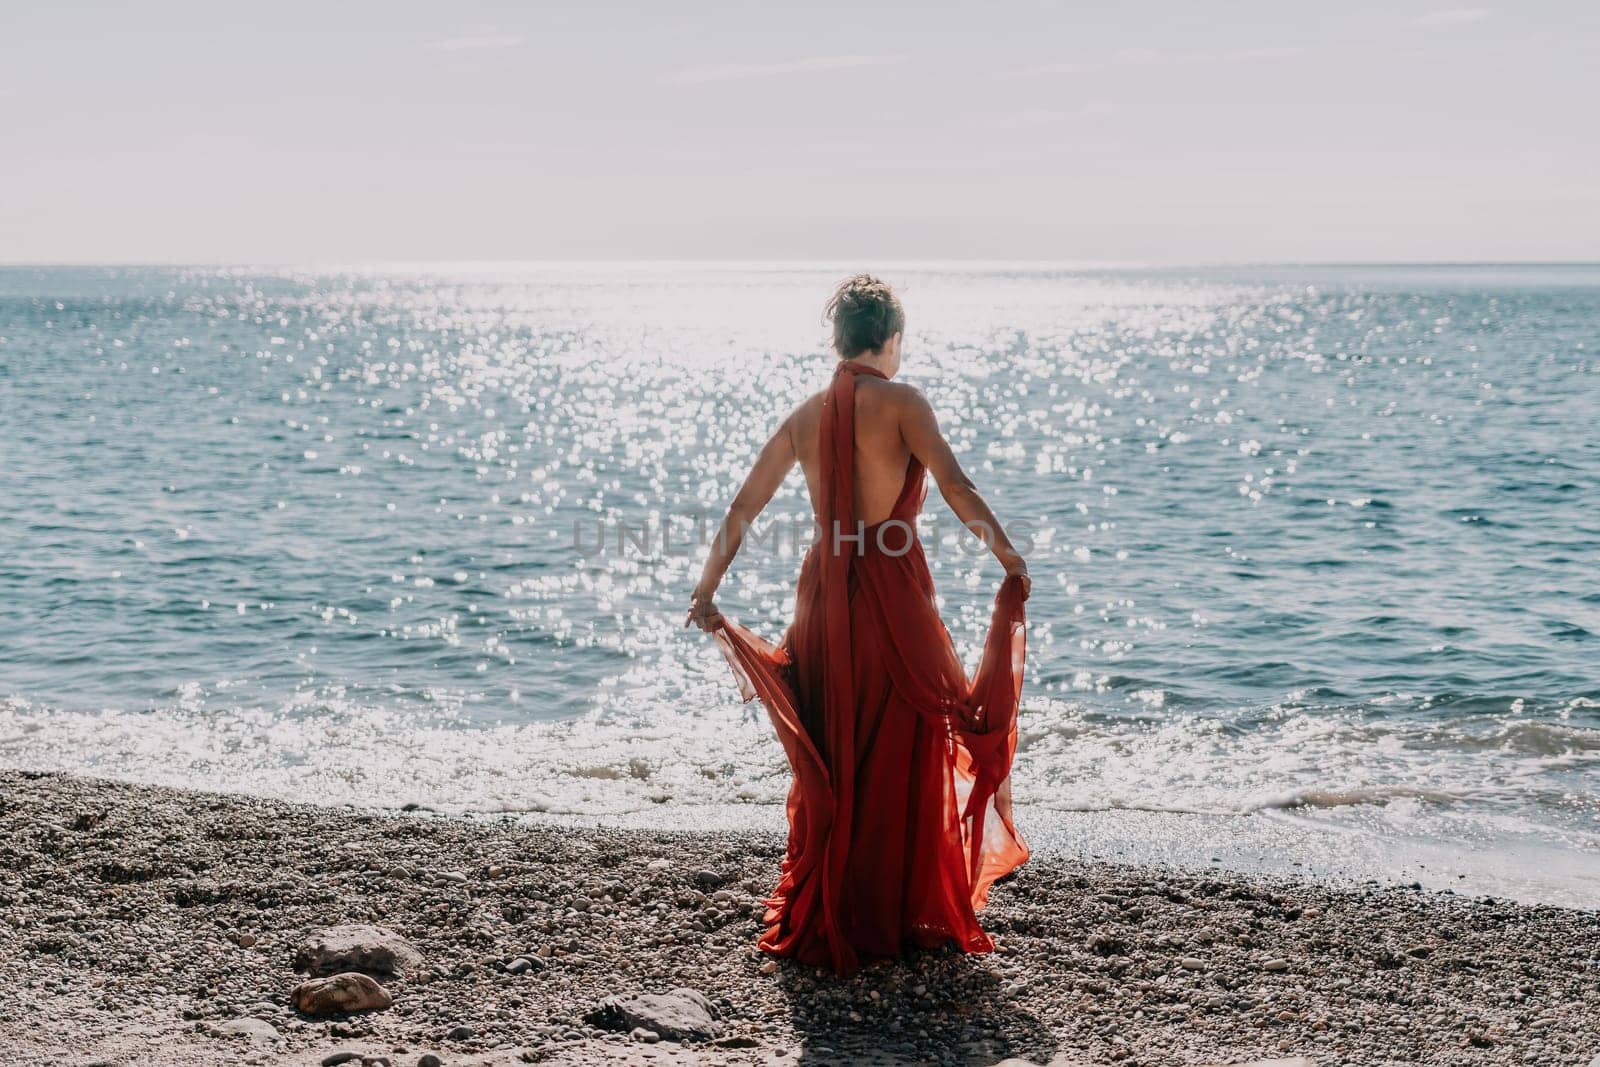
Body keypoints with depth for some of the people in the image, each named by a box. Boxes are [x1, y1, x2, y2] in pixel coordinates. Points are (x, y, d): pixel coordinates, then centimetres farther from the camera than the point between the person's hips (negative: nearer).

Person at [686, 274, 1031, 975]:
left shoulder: (806, 416, 10)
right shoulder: (901, 402, -6)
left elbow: (743, 509, 12)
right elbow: (955, 485, -18)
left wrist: (707, 590, 19)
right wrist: (1011, 560, -15)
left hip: (823, 597, 5)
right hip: (893, 596, -5)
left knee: (827, 763, 13)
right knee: (902, 758, 5)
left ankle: (820, 919, 19)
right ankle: (900, 916, 12)